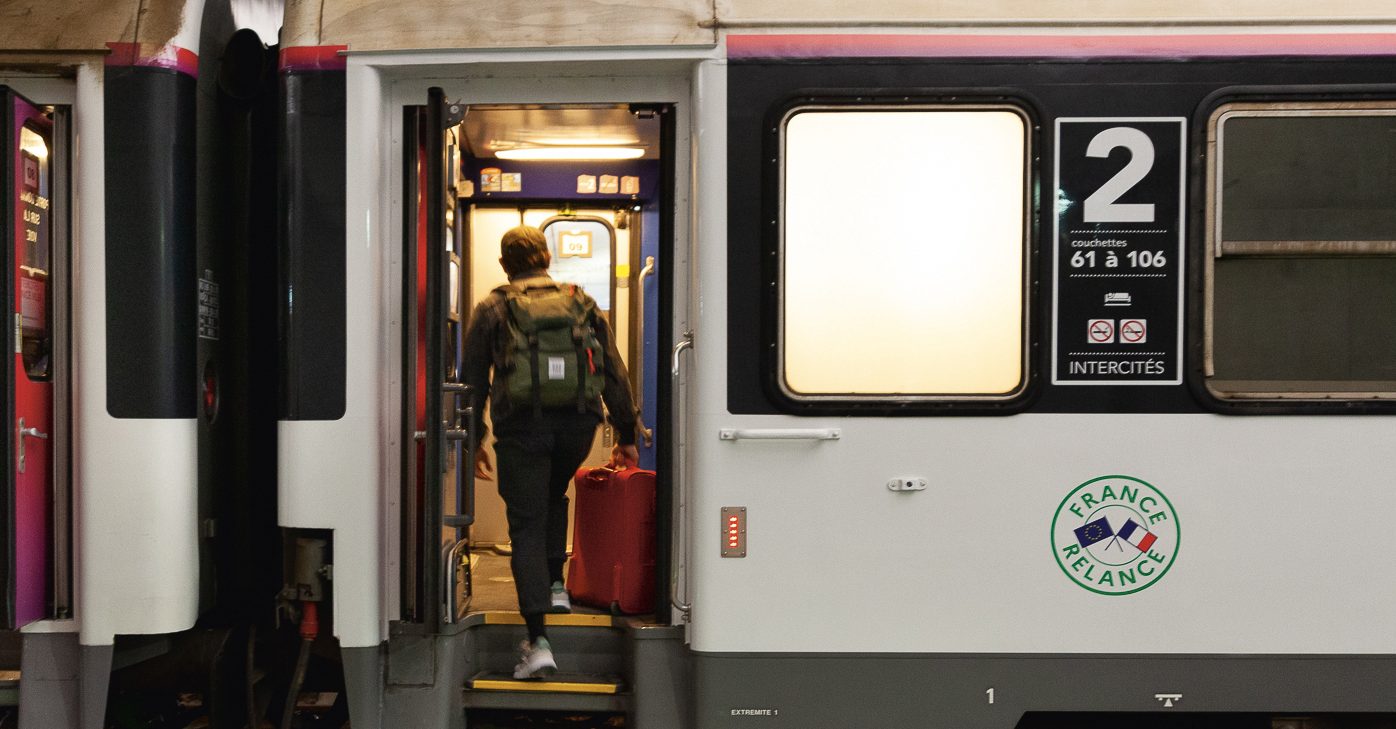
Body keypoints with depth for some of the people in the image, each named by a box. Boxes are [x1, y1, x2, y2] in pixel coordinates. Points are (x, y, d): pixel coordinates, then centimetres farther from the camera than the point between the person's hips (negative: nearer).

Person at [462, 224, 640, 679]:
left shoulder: (492, 309, 9)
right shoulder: (581, 303, 14)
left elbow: (473, 381, 8)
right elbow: (614, 373, 12)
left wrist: (474, 441, 15)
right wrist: (626, 436, 16)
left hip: (521, 426, -2)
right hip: (577, 424, 3)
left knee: (527, 525, 0)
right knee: (553, 499, 32)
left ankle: (538, 641, -7)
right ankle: (555, 585, 26)